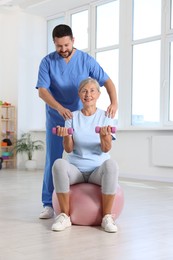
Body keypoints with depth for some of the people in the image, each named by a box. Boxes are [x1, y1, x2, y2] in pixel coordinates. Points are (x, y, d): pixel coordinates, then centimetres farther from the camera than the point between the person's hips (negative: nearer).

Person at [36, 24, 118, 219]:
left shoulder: (86, 60, -7)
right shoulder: (47, 62, -8)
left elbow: (107, 81, -9)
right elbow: (42, 91, -16)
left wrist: (114, 102, -28)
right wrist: (59, 108, -33)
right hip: (56, 118, 0)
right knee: (53, 159, 0)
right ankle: (48, 204, 7)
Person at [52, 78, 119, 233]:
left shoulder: (106, 117, 3)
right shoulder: (72, 117, 6)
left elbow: (106, 149, -8)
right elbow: (69, 149, -2)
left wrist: (104, 135, -29)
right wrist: (66, 136, -23)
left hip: (98, 169, -1)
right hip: (75, 169, 1)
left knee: (111, 164, -35)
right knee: (59, 164, -32)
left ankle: (107, 217, -21)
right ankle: (65, 215, -17)